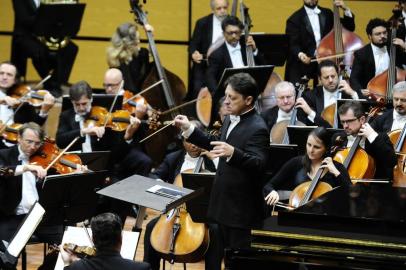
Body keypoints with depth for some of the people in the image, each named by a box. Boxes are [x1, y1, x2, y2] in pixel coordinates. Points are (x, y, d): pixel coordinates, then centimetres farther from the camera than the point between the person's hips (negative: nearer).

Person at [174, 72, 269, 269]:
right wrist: (189, 130, 17)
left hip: (241, 209, -9)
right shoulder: (230, 120, 8)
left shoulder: (257, 129, -20)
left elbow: (258, 165, -32)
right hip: (222, 205, 9)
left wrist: (232, 153, -47)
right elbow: (217, 146, 24)